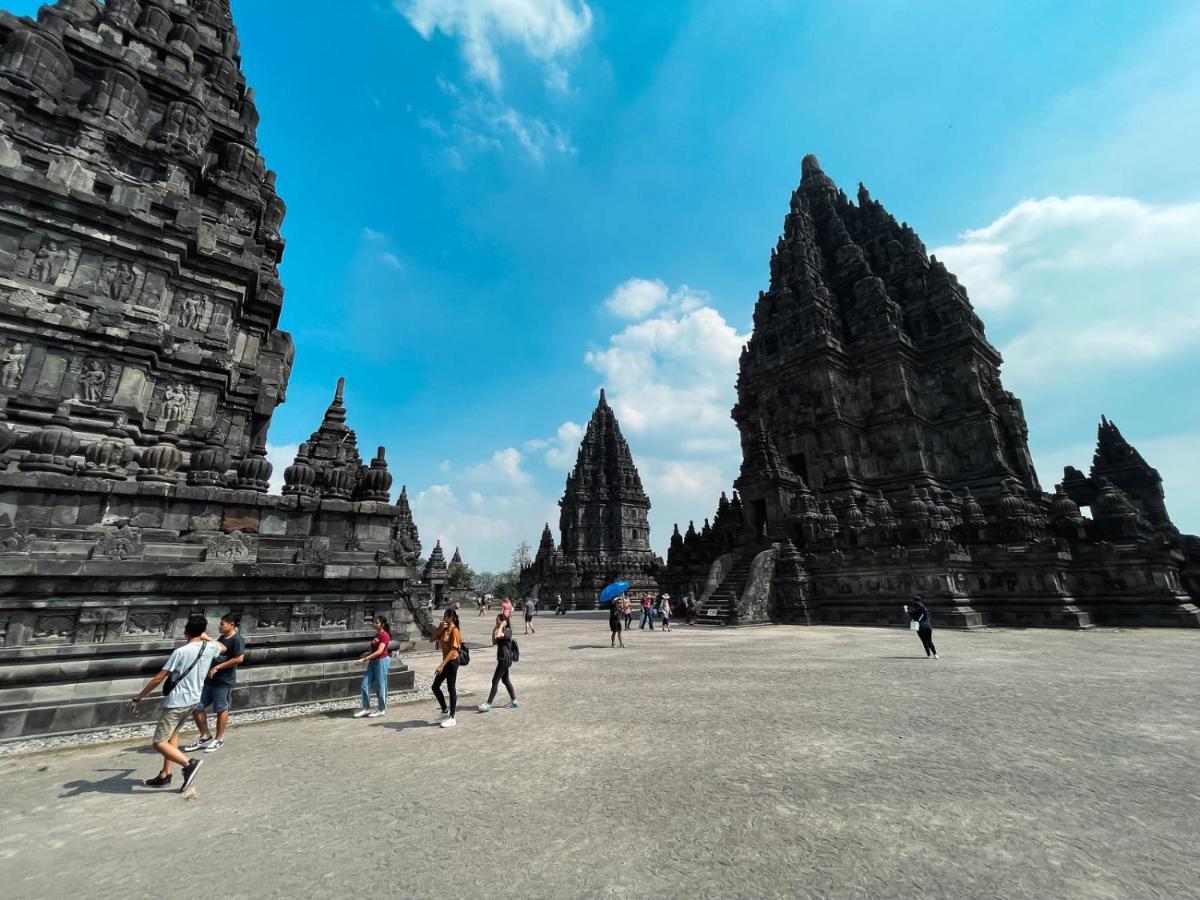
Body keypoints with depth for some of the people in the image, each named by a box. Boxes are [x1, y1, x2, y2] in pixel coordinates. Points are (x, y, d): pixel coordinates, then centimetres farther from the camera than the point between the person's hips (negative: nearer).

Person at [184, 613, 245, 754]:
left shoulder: (237, 639, -16)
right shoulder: (222, 638, 13)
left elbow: (239, 659, -24)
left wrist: (217, 667, -19)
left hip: (224, 681, -9)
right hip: (210, 679, 9)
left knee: (221, 709, 4)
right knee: (197, 708, 11)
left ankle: (219, 740, 20)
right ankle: (205, 737, 27)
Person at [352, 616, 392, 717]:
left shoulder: (384, 635, -15)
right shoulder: (376, 635, 13)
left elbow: (379, 651, -23)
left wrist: (364, 659, -25)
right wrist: (367, 654, 6)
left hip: (381, 661, -9)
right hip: (373, 661, 9)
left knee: (380, 686, 1)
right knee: (365, 685, 6)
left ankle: (382, 710, 13)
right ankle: (366, 709, 17)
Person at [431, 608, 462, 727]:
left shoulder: (454, 631, -18)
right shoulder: (443, 629, 8)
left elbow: (453, 650, -22)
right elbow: (433, 638, 2)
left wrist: (442, 665, -26)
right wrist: (440, 628, -11)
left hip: (452, 662, -9)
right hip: (446, 661, 9)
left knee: (451, 689, 1)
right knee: (435, 687, 14)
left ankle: (452, 718, 13)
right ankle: (445, 711, 30)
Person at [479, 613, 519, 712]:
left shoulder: (508, 631, -16)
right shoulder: (500, 631, 13)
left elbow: (497, 636, -33)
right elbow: (494, 642, 7)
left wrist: (501, 626, -20)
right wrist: (494, 630, 0)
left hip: (505, 659, -10)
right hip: (502, 659, 10)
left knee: (495, 681, -6)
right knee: (505, 680, 16)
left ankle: (488, 704, 0)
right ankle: (514, 701, 25)